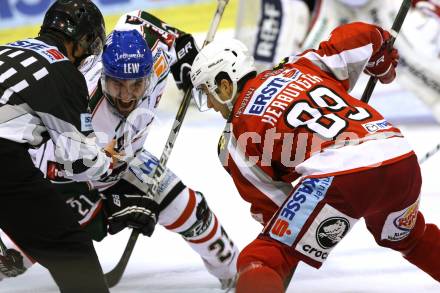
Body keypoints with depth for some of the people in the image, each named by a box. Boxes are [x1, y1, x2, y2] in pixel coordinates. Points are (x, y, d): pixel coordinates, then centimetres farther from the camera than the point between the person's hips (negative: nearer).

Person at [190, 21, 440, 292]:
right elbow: (363, 36, 23)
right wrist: (384, 64, 45)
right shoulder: (301, 66, 23)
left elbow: (271, 202, 13)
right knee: (409, 236, 36)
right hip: (403, 157, 6)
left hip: (338, 174, -6)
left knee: (261, 261, 3)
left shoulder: (235, 140, 12)